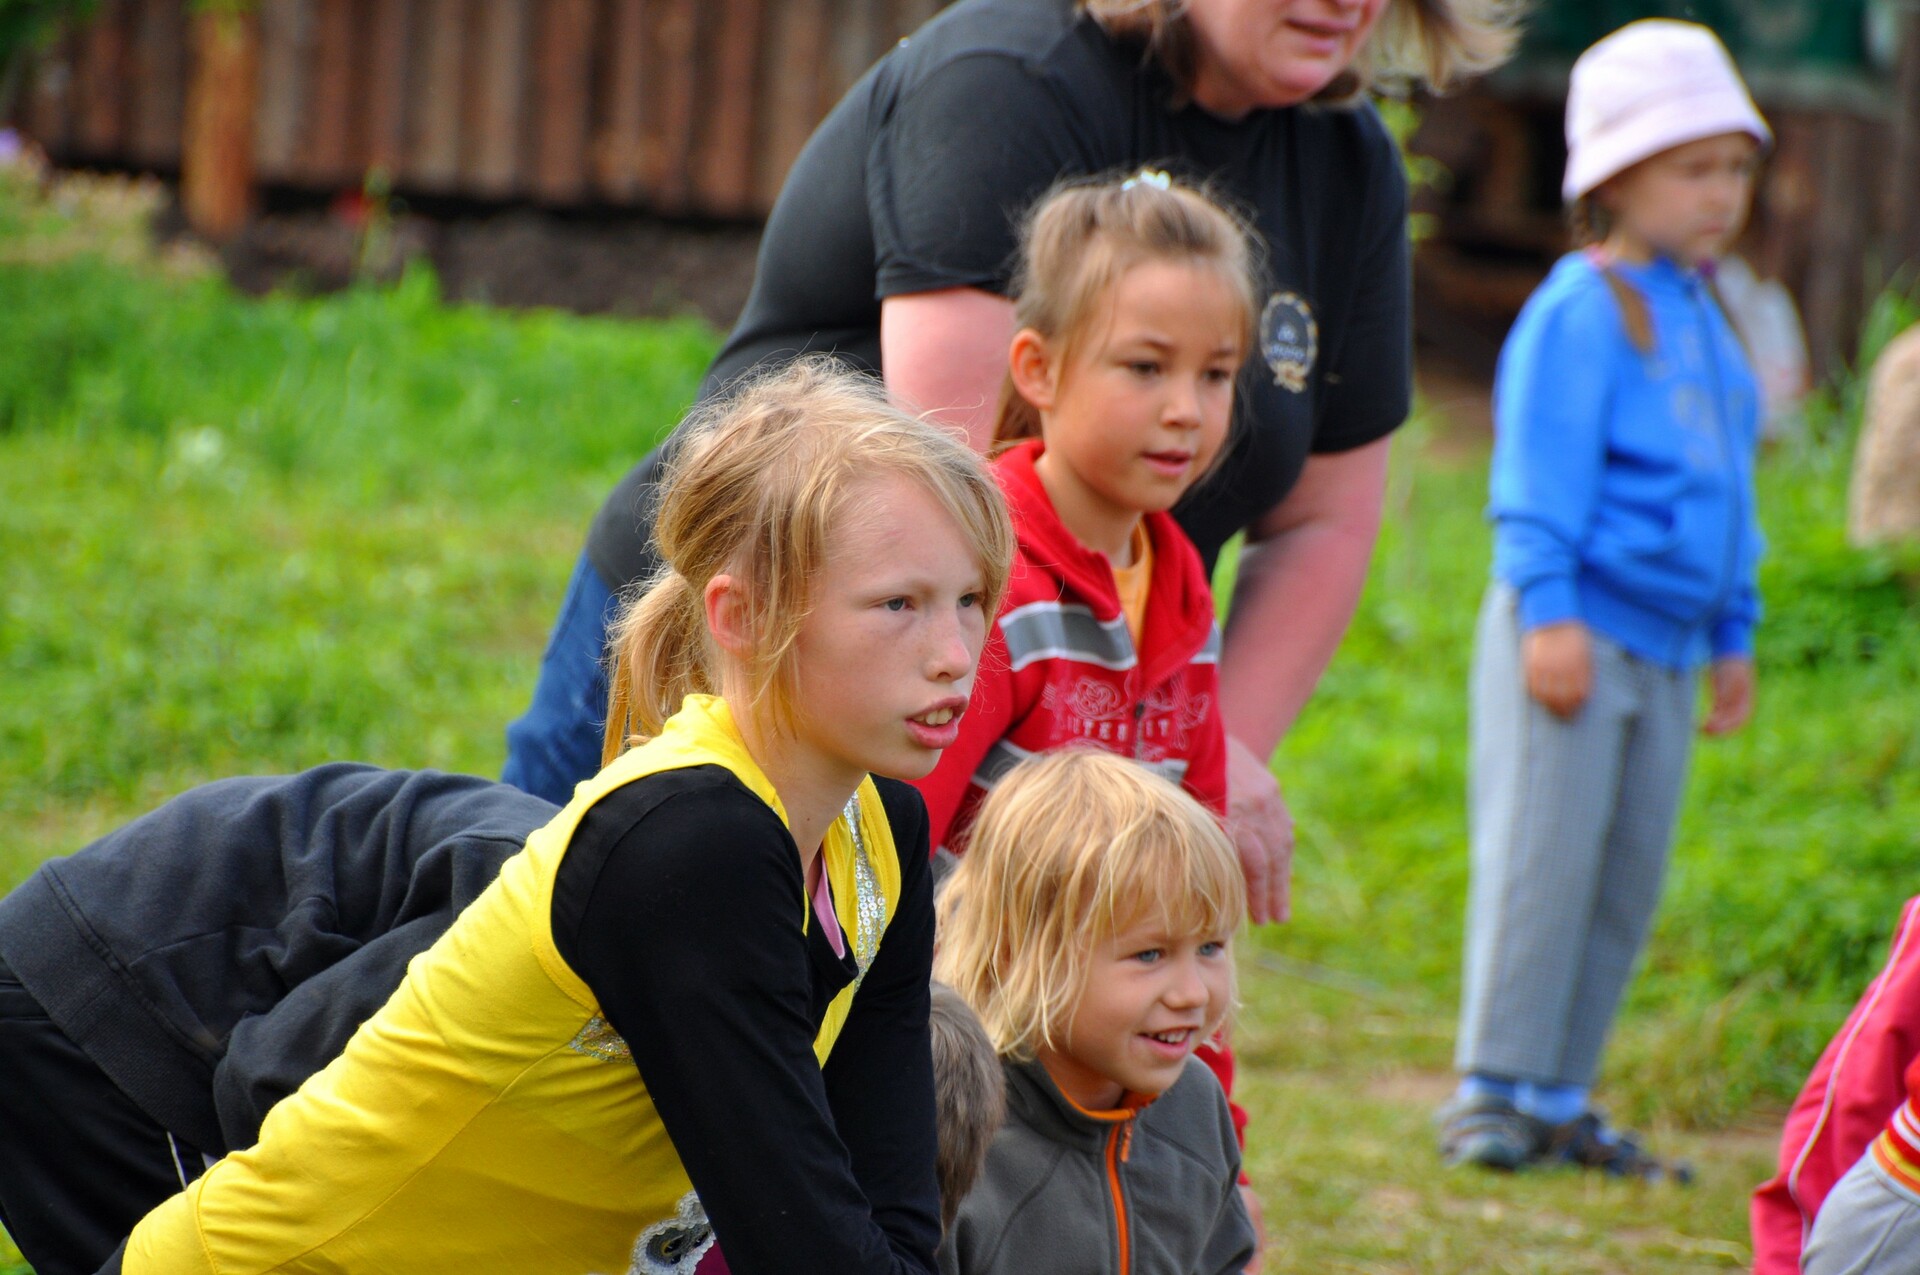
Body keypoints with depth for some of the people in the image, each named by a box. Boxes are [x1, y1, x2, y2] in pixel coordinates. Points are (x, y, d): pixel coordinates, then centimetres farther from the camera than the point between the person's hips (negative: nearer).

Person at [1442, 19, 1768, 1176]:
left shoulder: (1705, 320, 16)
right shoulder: (1581, 310, -9)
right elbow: (1539, 475, -12)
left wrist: (1734, 635, 24)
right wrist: (1548, 607, -19)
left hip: (1665, 648, 8)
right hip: (1573, 632, -8)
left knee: (1631, 877, 8)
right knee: (1541, 858, -7)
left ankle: (1559, 1094, 16)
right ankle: (1493, 1092, -1)